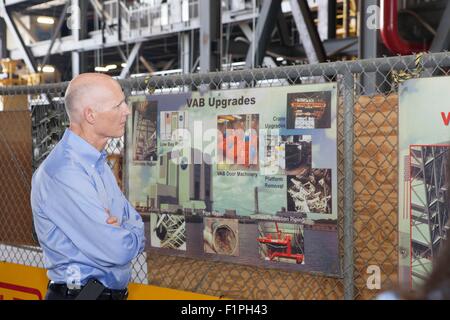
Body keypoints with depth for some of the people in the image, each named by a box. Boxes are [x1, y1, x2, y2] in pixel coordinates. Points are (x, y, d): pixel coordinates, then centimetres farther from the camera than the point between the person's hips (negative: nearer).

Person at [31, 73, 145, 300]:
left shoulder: (97, 162, 8)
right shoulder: (63, 173, -24)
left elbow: (135, 220, 8)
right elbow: (120, 251, -26)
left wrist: (116, 230, -14)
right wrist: (129, 233, -5)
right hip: (77, 292, -8)